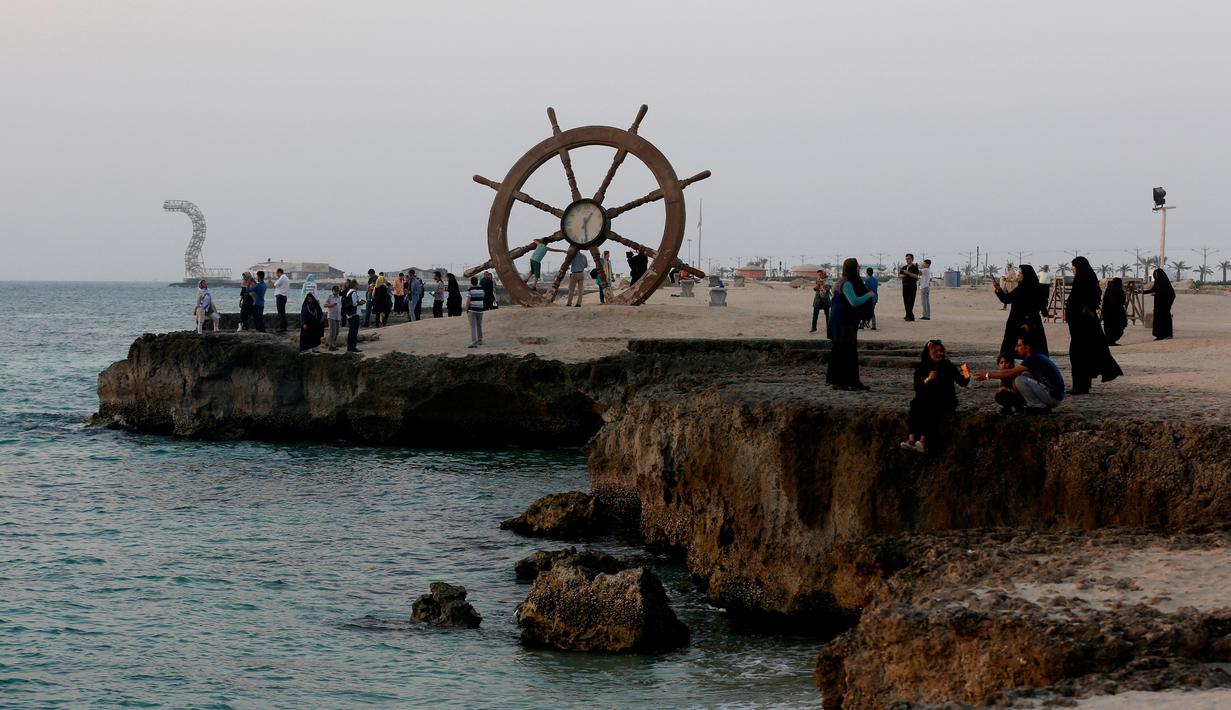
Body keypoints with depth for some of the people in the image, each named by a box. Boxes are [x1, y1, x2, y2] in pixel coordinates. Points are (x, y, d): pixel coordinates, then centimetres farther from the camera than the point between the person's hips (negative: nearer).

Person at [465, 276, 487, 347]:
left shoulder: (470, 290, -9)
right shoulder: (481, 289, 4)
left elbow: (468, 301, -12)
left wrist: (466, 310, -4)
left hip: (472, 310, -4)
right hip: (480, 309, 4)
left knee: (473, 326, -6)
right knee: (479, 325, 18)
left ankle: (474, 342, -13)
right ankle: (480, 340, 29)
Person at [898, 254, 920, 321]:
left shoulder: (914, 267, -3)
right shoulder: (904, 267, 17)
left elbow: (916, 276, -17)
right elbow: (899, 275, 17)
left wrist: (908, 273, -25)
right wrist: (902, 275, -6)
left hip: (912, 286, -7)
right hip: (905, 286, 7)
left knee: (910, 302, -11)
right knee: (906, 301, 5)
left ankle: (910, 316, -14)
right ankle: (909, 316, 10)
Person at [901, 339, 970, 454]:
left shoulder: (948, 367, 5)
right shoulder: (921, 367, 8)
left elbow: (962, 383, -2)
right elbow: (917, 388, -3)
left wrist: (967, 376, -25)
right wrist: (927, 380, -21)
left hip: (945, 402, -2)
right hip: (926, 400, 2)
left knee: (931, 409, -33)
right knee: (916, 407, -29)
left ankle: (923, 442, -48)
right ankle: (911, 439, -45)